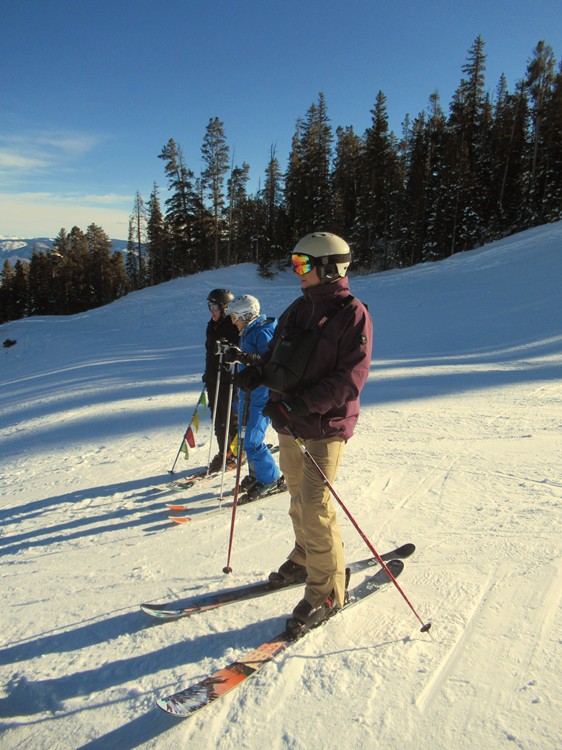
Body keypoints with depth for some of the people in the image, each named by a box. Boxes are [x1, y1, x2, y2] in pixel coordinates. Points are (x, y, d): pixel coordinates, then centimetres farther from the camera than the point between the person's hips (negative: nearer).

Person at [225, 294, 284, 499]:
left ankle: (271, 479, 8)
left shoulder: (263, 332, -16)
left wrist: (242, 356, -34)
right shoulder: (248, 332, 14)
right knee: (246, 437, 15)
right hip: (248, 392, 10)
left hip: (261, 394, -10)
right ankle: (256, 474, 31)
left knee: (251, 441, -8)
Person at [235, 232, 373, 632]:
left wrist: (301, 405, -27)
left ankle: (327, 591, 10)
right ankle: (305, 560, 40)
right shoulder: (299, 308, 11)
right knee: (299, 498, 19)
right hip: (289, 421, 8)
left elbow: (351, 378, -20)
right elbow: (279, 357, 19)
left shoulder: (352, 314, -12)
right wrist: (258, 373, 0)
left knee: (315, 508, -7)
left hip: (325, 425, -7)